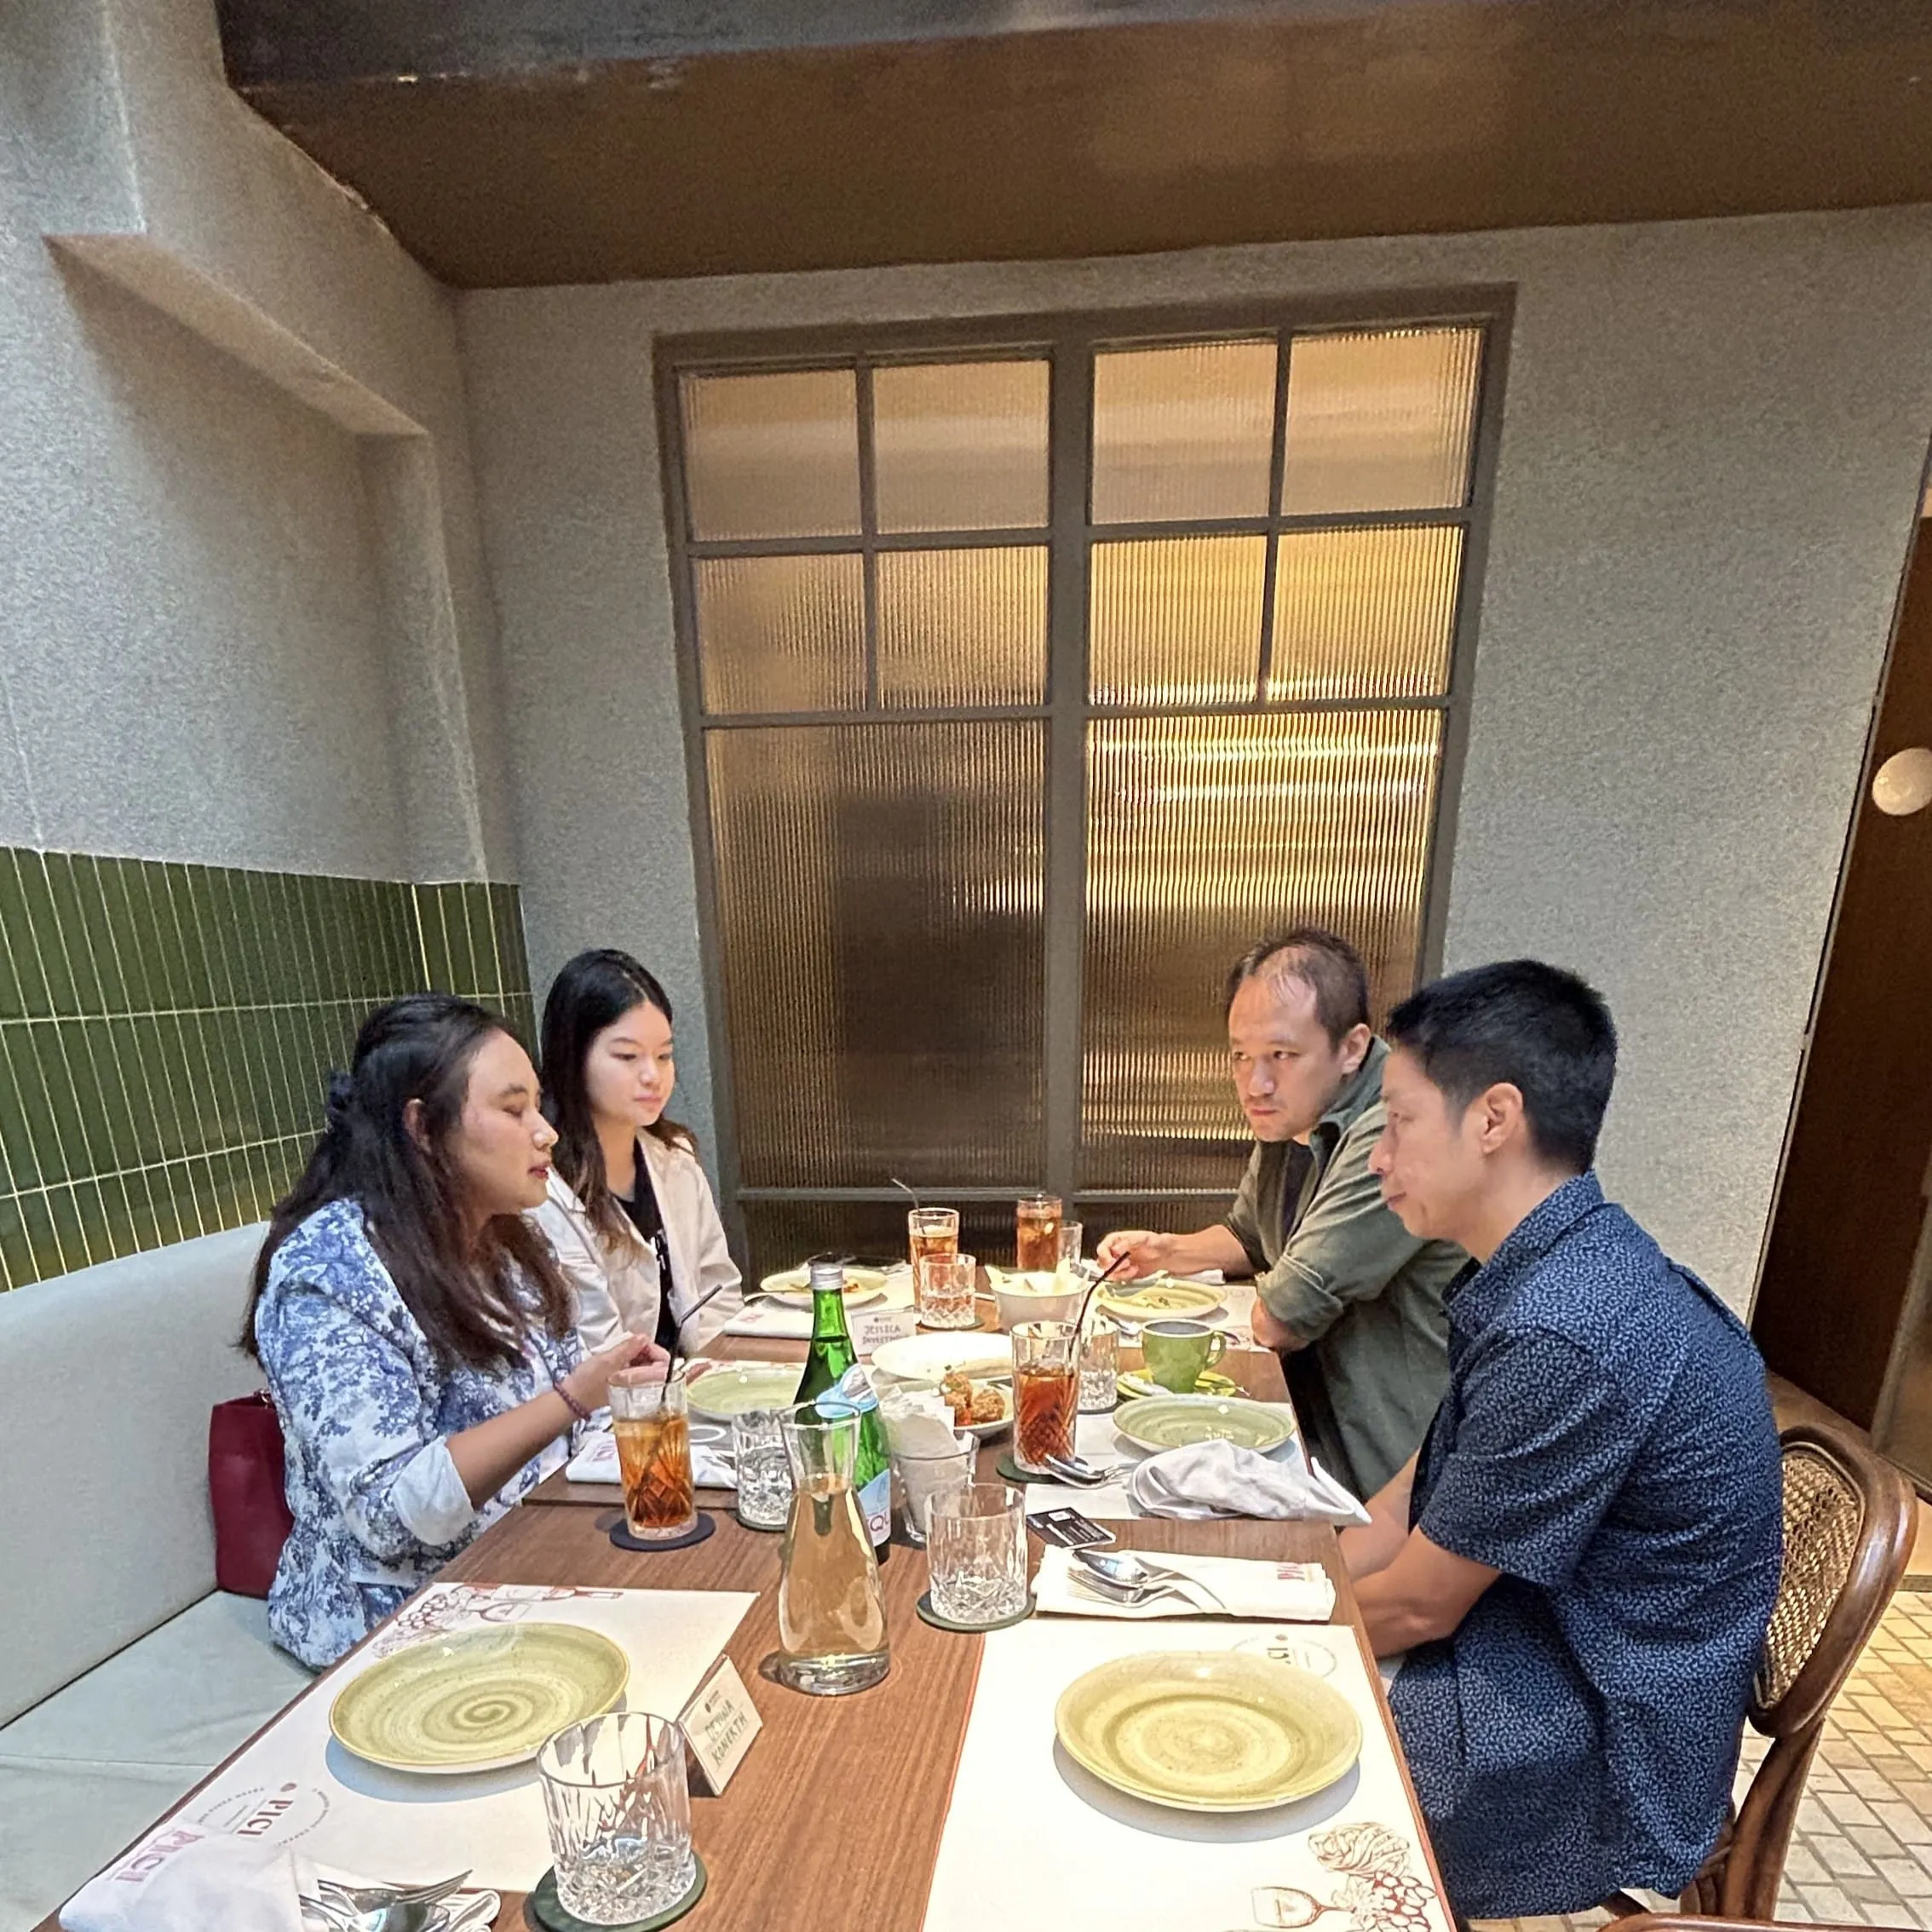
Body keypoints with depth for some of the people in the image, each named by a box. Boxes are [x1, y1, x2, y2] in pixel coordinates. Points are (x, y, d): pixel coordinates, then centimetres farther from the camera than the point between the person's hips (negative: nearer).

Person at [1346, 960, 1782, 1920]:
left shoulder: (1567, 1335, -32)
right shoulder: (1551, 1272, -2)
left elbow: (1414, 1605, -19)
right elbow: (1413, 1505, 6)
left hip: (1588, 1786, -7)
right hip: (1553, 1689, 7)